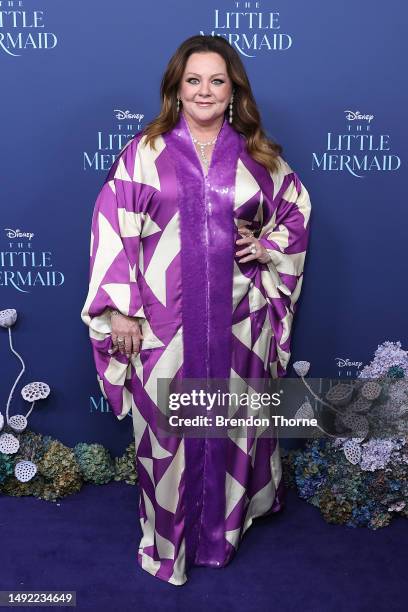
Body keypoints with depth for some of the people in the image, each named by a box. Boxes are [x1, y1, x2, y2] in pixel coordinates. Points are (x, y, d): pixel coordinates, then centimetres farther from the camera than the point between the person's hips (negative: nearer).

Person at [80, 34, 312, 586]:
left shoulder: (259, 154, 6)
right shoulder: (145, 150, 0)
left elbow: (297, 210, 17)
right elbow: (113, 225, -4)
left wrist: (268, 246, -3)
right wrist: (120, 307, -9)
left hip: (238, 319, 2)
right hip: (164, 319, -2)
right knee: (166, 424, 7)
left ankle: (228, 522, 40)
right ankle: (169, 537, 30)